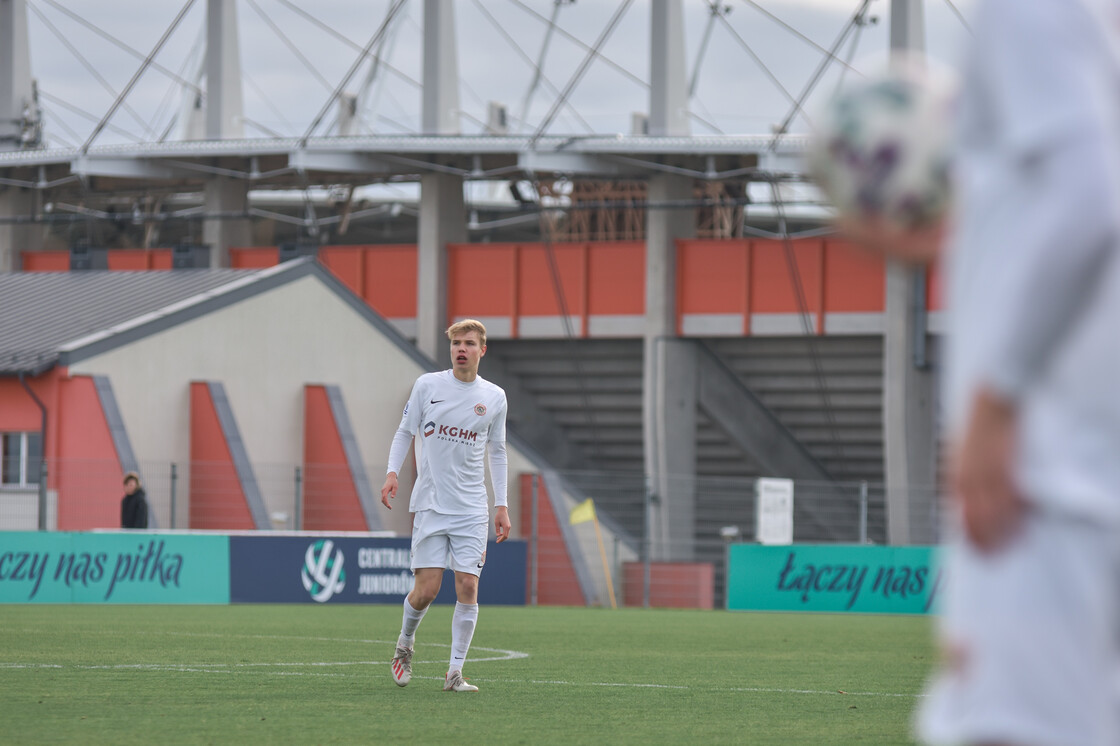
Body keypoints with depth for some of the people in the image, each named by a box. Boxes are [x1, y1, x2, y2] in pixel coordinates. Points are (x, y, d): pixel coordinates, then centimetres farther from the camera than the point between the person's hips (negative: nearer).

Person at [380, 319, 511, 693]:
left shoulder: (494, 397, 5)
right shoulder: (427, 385, 0)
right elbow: (405, 432, 9)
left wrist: (501, 505, 11)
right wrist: (392, 472, -7)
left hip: (472, 508, 1)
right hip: (429, 504, -1)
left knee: (468, 586, -8)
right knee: (427, 588, -7)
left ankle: (455, 672, -2)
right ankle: (405, 644, 23)